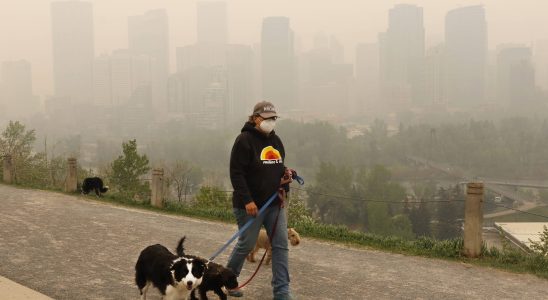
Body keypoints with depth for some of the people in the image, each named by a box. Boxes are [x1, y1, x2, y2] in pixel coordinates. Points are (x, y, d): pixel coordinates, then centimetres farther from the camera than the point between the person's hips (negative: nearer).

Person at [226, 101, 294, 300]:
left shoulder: (275, 140, 12)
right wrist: (247, 200, -22)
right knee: (246, 244, 5)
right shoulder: (245, 140, -11)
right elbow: (236, 173, -16)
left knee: (281, 245, 1)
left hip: (275, 203, 7)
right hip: (251, 204, -7)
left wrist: (285, 175, 2)